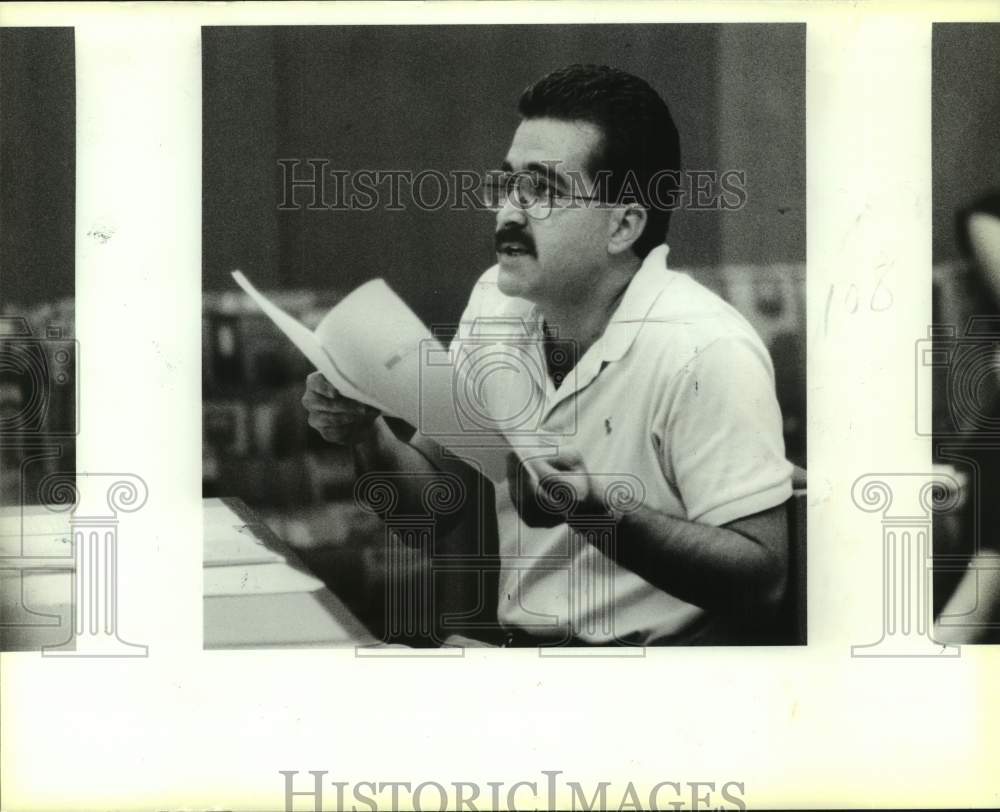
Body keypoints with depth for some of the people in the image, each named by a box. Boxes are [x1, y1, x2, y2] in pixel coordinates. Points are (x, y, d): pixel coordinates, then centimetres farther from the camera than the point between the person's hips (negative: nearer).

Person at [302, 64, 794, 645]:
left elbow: (762, 583, -19)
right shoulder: (496, 301, 5)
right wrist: (369, 437, -8)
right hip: (518, 642, 6)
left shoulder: (704, 352, -16)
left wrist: (596, 512, -31)